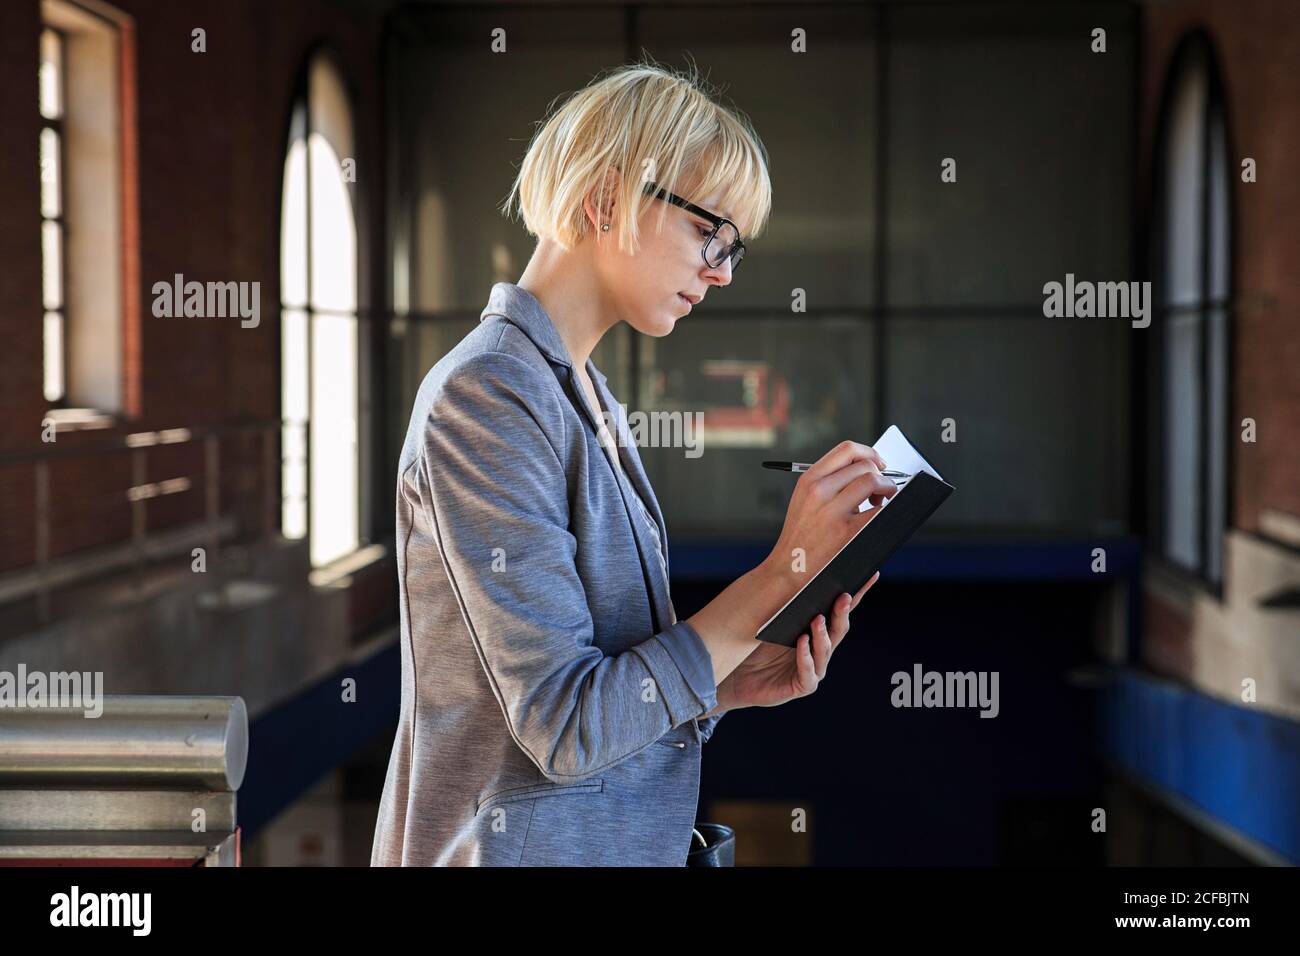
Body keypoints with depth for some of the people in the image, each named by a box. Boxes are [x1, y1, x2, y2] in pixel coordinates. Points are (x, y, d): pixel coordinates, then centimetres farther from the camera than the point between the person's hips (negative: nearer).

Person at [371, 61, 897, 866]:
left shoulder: (588, 397, 8)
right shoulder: (485, 396, -19)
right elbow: (566, 728, -23)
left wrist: (732, 682, -7)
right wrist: (782, 573, -20)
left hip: (620, 844, 8)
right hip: (522, 843, -8)